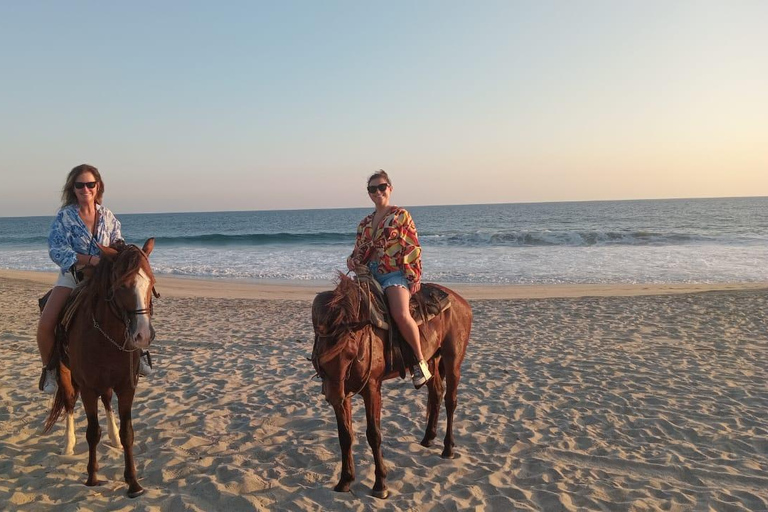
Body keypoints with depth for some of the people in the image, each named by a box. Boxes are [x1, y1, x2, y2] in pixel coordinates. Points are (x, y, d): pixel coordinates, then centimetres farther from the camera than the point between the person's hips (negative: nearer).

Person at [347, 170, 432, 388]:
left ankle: (420, 361, -14)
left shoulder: (401, 215, 0)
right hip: (370, 275, 7)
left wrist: (415, 277, -10)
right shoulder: (365, 223, 16)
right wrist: (353, 261, -1)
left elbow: (413, 248, -4)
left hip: (395, 274, -7)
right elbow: (360, 251, 21)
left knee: (401, 314, -31)